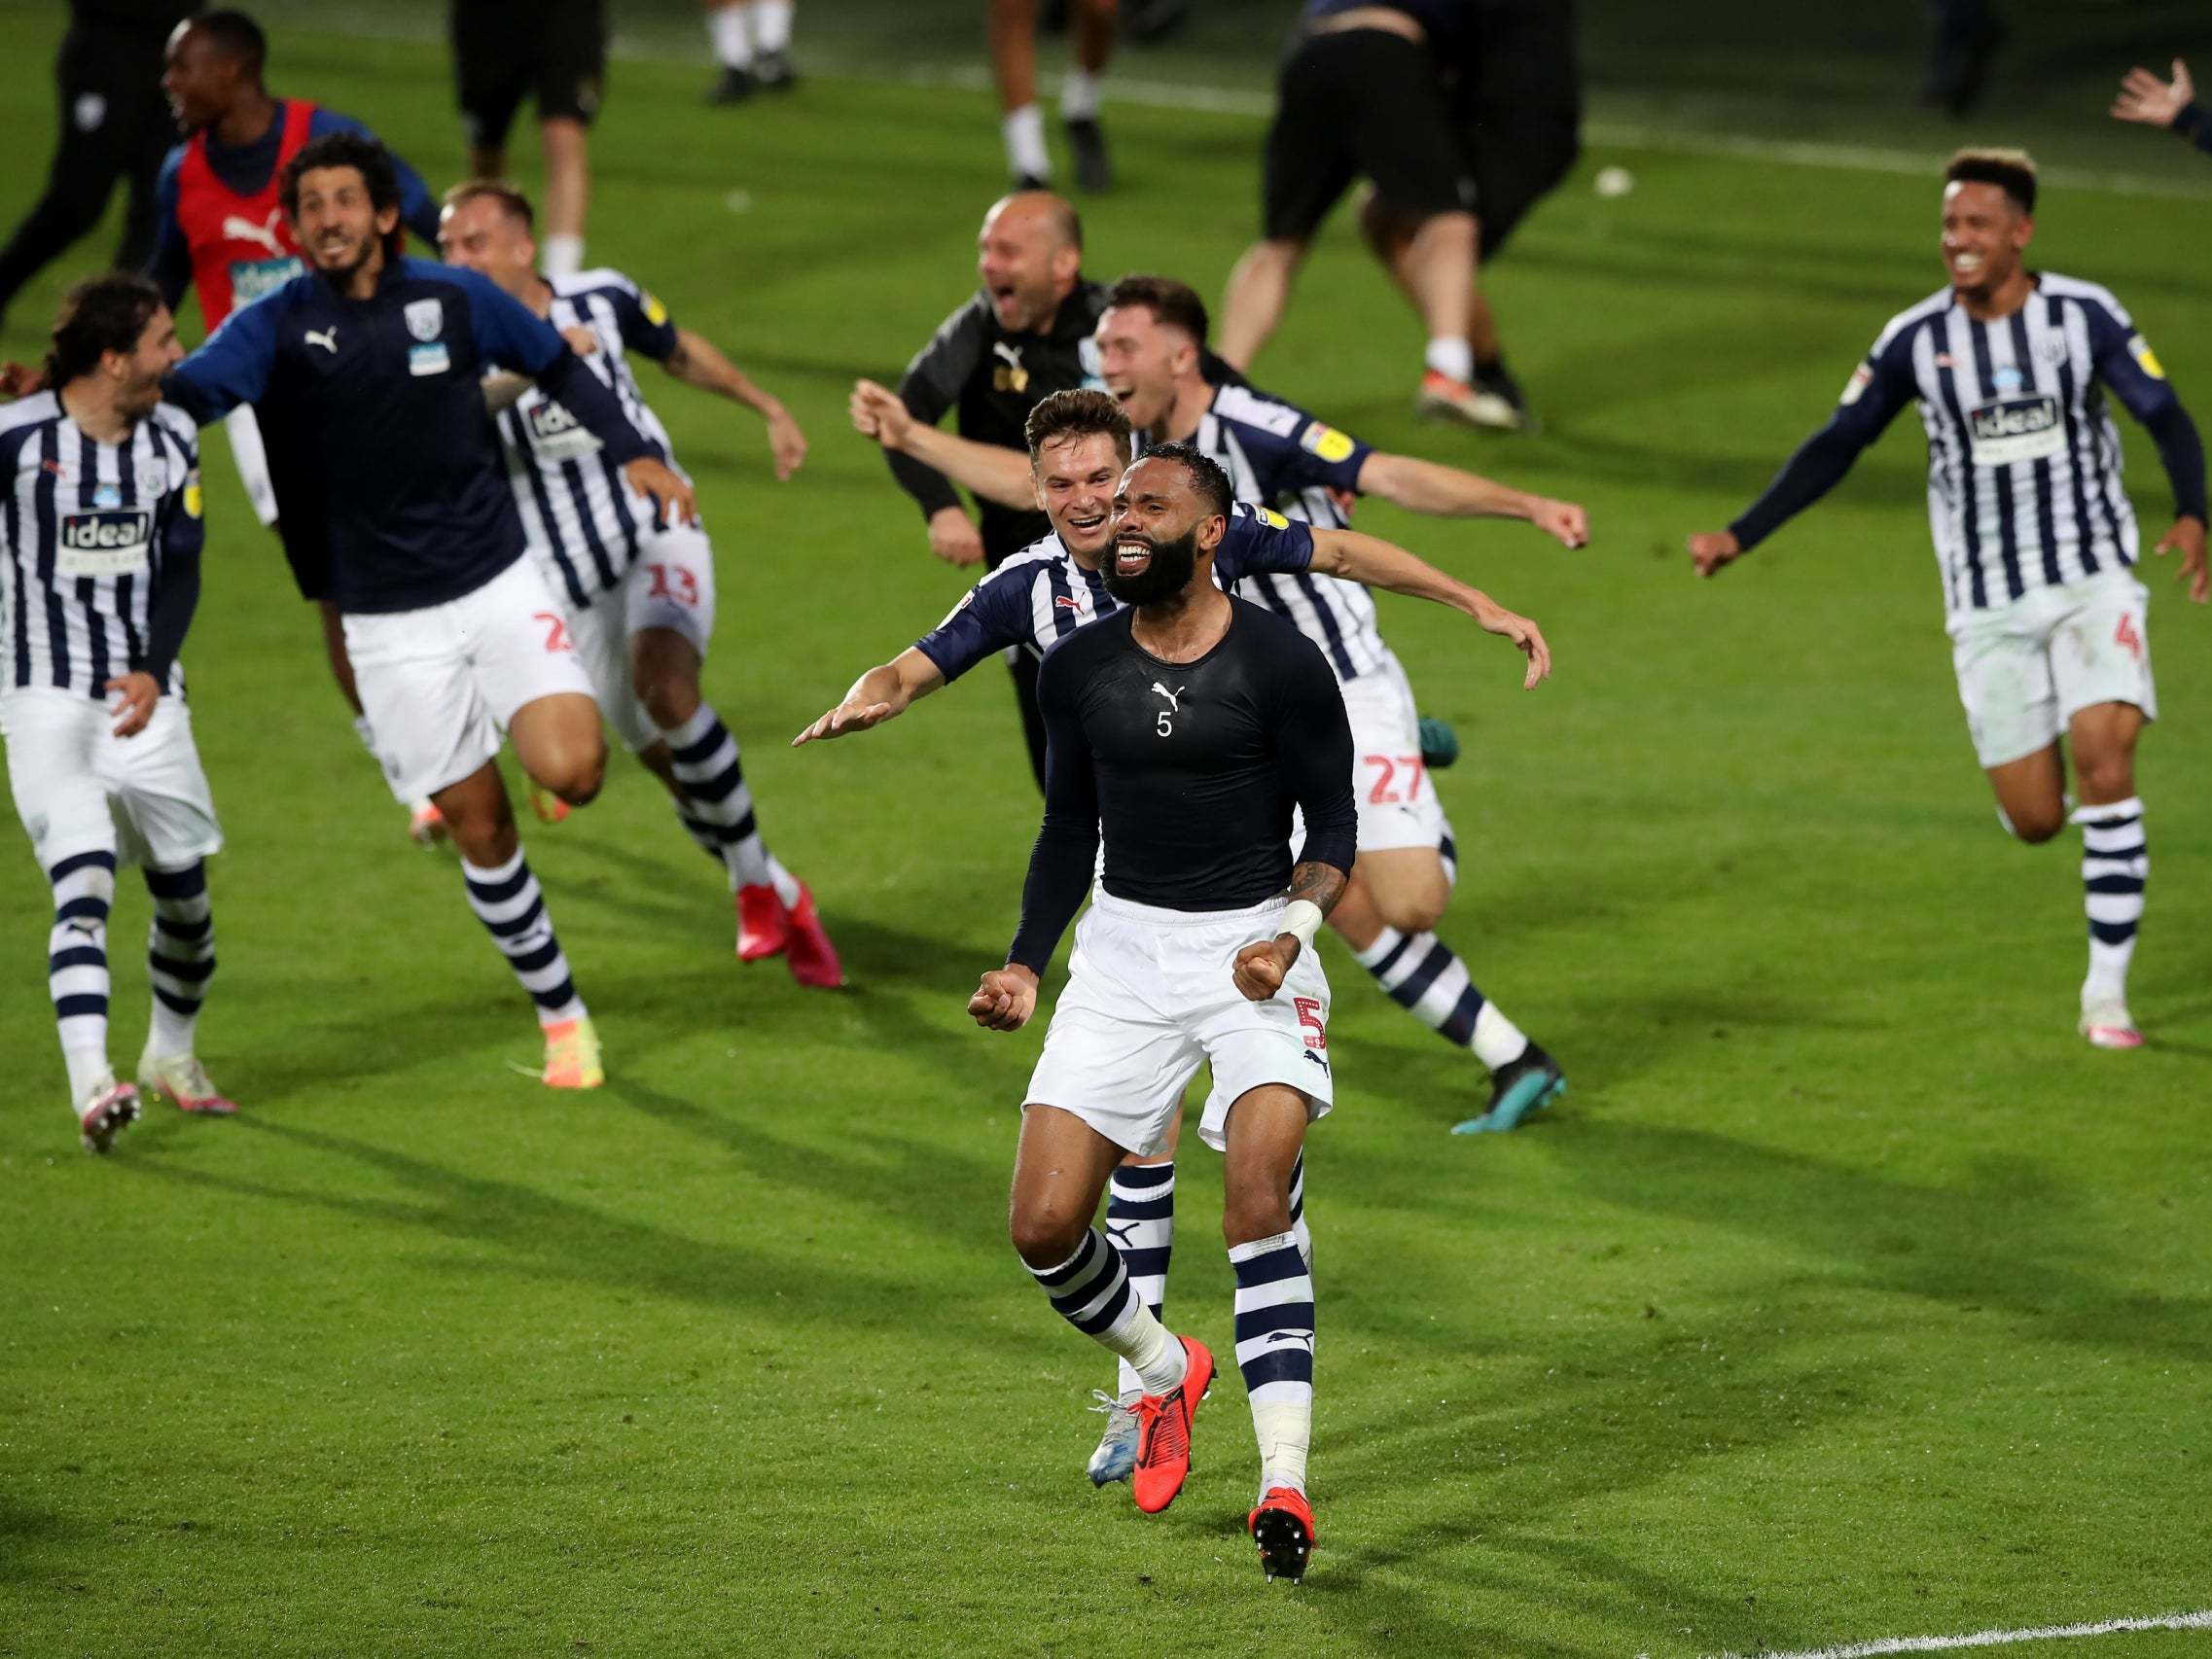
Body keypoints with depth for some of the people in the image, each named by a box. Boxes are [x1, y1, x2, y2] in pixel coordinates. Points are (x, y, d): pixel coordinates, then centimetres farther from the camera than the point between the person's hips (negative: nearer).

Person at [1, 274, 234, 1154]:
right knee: (84, 881, -20)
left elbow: (182, 569, 3)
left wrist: (152, 671, -9)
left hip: (147, 698, 5)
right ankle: (90, 1085, -29)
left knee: (184, 886, 10)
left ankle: (172, 1054, 34)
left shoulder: (172, 439, 3)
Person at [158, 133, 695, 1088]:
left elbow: (558, 366, 15)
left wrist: (632, 453, 6)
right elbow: (188, 390, -24)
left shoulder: (455, 301, -3)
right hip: (391, 622, 0)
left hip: (498, 583, 0)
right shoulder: (278, 328, -7)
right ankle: (561, 1018, 19)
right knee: (477, 826, 2)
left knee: (569, 772, -20)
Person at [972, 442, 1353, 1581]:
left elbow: (1333, 825, -3)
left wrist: (1291, 929, -21)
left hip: (1253, 943, -4)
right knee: (1043, 1225, -4)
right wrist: (1025, 967, 8)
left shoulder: (1278, 663, -9)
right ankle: (1166, 1370, 27)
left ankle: (1283, 1482, -21)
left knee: (1256, 1197, -23)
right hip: (1125, 944, 4)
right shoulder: (1078, 668, 4)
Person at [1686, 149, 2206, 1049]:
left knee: (2103, 759, -20)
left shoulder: (2084, 315, -6)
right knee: (2035, 820, -3)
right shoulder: (1917, 338, -2)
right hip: (1988, 602, 1)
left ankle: (2108, 990, -12)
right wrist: (1739, 536, -3)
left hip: (2092, 579, -1)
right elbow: (1835, 447, 4)